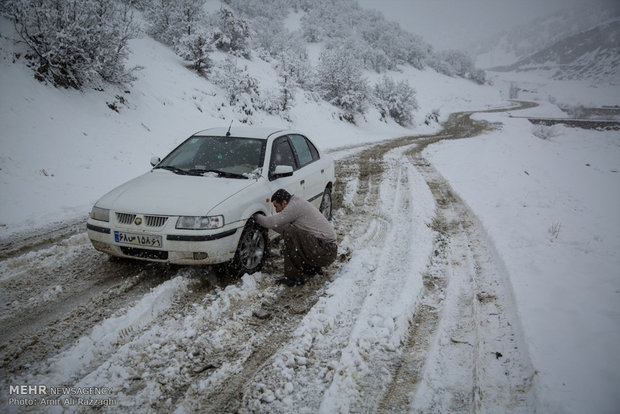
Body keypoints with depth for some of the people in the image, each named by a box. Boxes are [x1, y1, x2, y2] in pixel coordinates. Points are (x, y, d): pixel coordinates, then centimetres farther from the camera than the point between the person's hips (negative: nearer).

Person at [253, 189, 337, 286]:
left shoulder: (295, 206, -13)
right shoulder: (299, 203, 17)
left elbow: (272, 222, -15)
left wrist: (256, 216, 3)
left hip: (325, 251, -10)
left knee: (290, 234, -20)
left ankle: (295, 277, -12)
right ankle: (313, 268, 21)